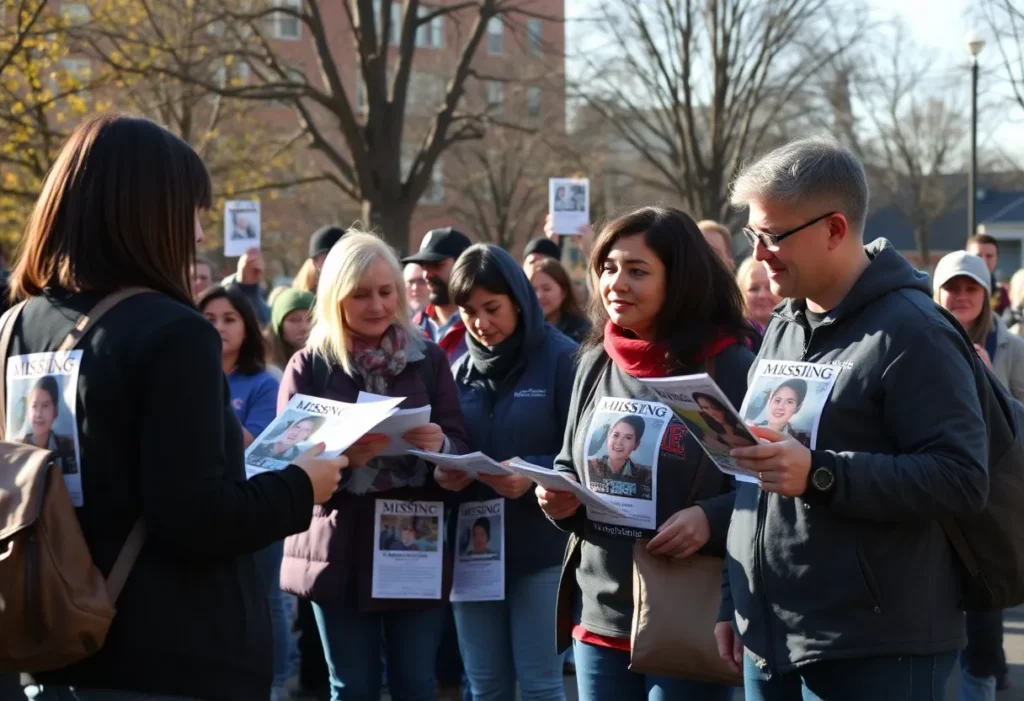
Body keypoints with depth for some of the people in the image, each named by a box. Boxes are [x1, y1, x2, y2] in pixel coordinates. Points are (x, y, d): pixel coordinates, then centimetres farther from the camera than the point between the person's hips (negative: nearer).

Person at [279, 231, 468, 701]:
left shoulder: (429, 359, 5)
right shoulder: (309, 366, 1)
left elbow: (461, 450, 2)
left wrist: (440, 446, -22)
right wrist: (343, 457, -25)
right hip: (341, 551, -1)